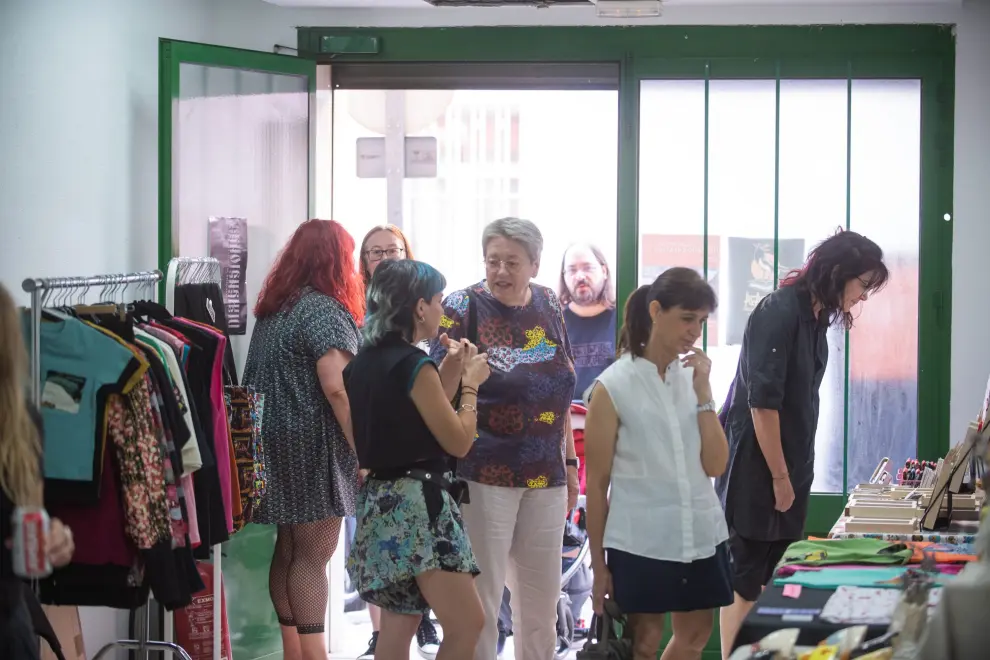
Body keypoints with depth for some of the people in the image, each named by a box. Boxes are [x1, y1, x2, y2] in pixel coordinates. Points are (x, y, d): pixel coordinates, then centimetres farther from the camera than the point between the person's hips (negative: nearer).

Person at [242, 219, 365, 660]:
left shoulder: (272, 309, 13)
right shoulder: (324, 310, -13)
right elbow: (335, 388, -21)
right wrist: (362, 451, -17)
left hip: (278, 443, 8)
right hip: (314, 447, -8)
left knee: (288, 550, 11)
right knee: (313, 555, -6)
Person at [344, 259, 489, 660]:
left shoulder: (364, 362, 11)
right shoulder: (414, 364, -15)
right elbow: (458, 441, -10)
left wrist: (449, 374, 16)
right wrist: (470, 384, 3)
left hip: (380, 499, 10)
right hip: (417, 502, -10)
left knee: (398, 626, 11)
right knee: (467, 626, -7)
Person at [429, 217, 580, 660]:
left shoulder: (549, 306, 7)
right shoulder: (463, 308, -8)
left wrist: (569, 461, 16)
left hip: (545, 476, 5)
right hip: (485, 474, -5)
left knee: (542, 597, 12)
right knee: (481, 595, -1)